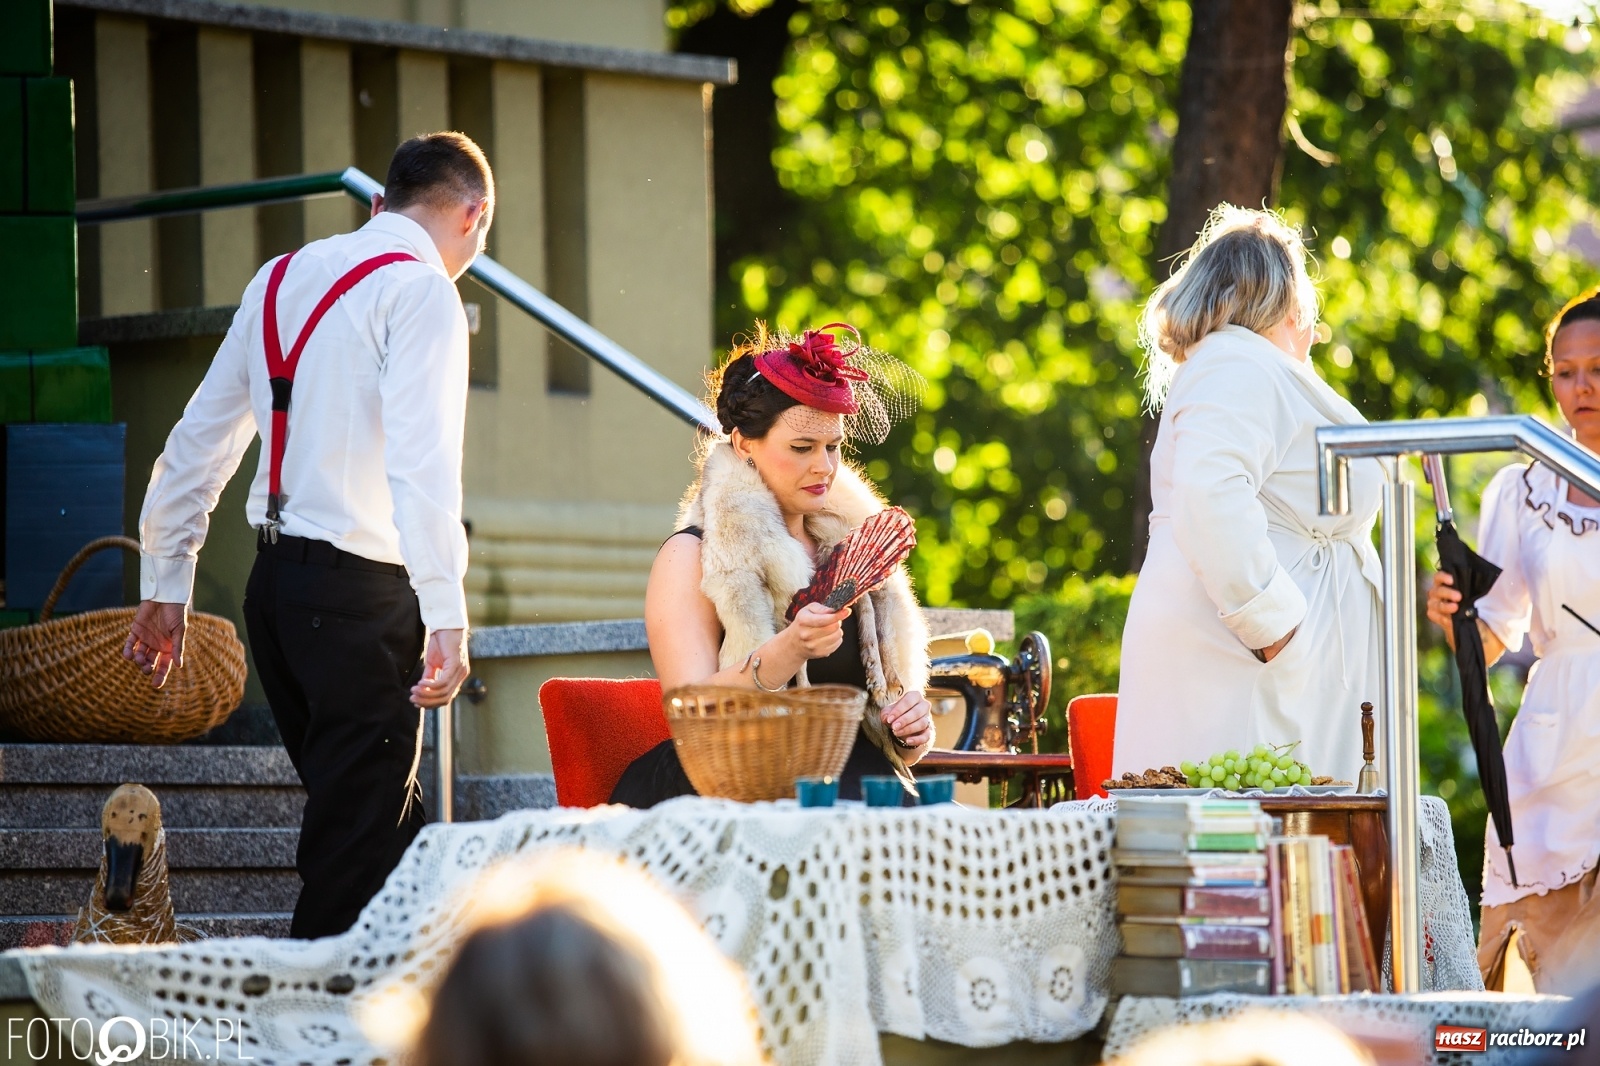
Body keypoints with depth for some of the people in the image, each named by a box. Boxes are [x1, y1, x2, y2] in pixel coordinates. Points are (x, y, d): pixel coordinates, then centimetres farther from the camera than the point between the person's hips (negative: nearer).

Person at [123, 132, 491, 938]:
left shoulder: (280, 279, 16)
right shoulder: (421, 289, -8)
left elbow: (197, 442, 19)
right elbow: (421, 464, -20)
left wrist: (165, 586, 25)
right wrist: (446, 617, -24)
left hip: (274, 586, 8)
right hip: (362, 592, -8)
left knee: (384, 819, 14)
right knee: (356, 842, -5)